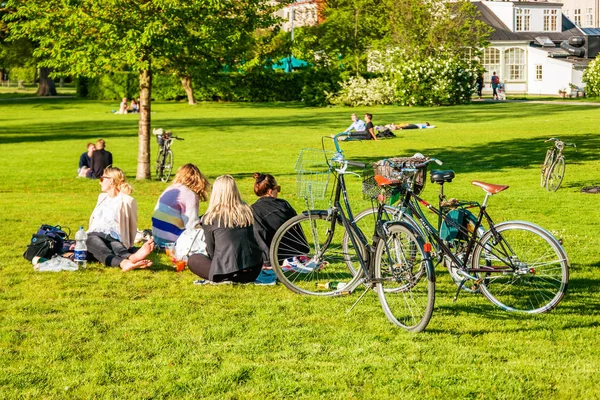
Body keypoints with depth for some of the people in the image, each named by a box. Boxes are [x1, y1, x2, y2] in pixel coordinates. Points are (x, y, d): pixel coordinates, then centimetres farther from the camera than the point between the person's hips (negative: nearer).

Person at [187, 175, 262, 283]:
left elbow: (211, 252, 5)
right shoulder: (247, 211, 6)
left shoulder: (209, 218, -3)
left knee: (192, 260, 18)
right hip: (254, 272, 5)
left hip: (228, 273, -5)